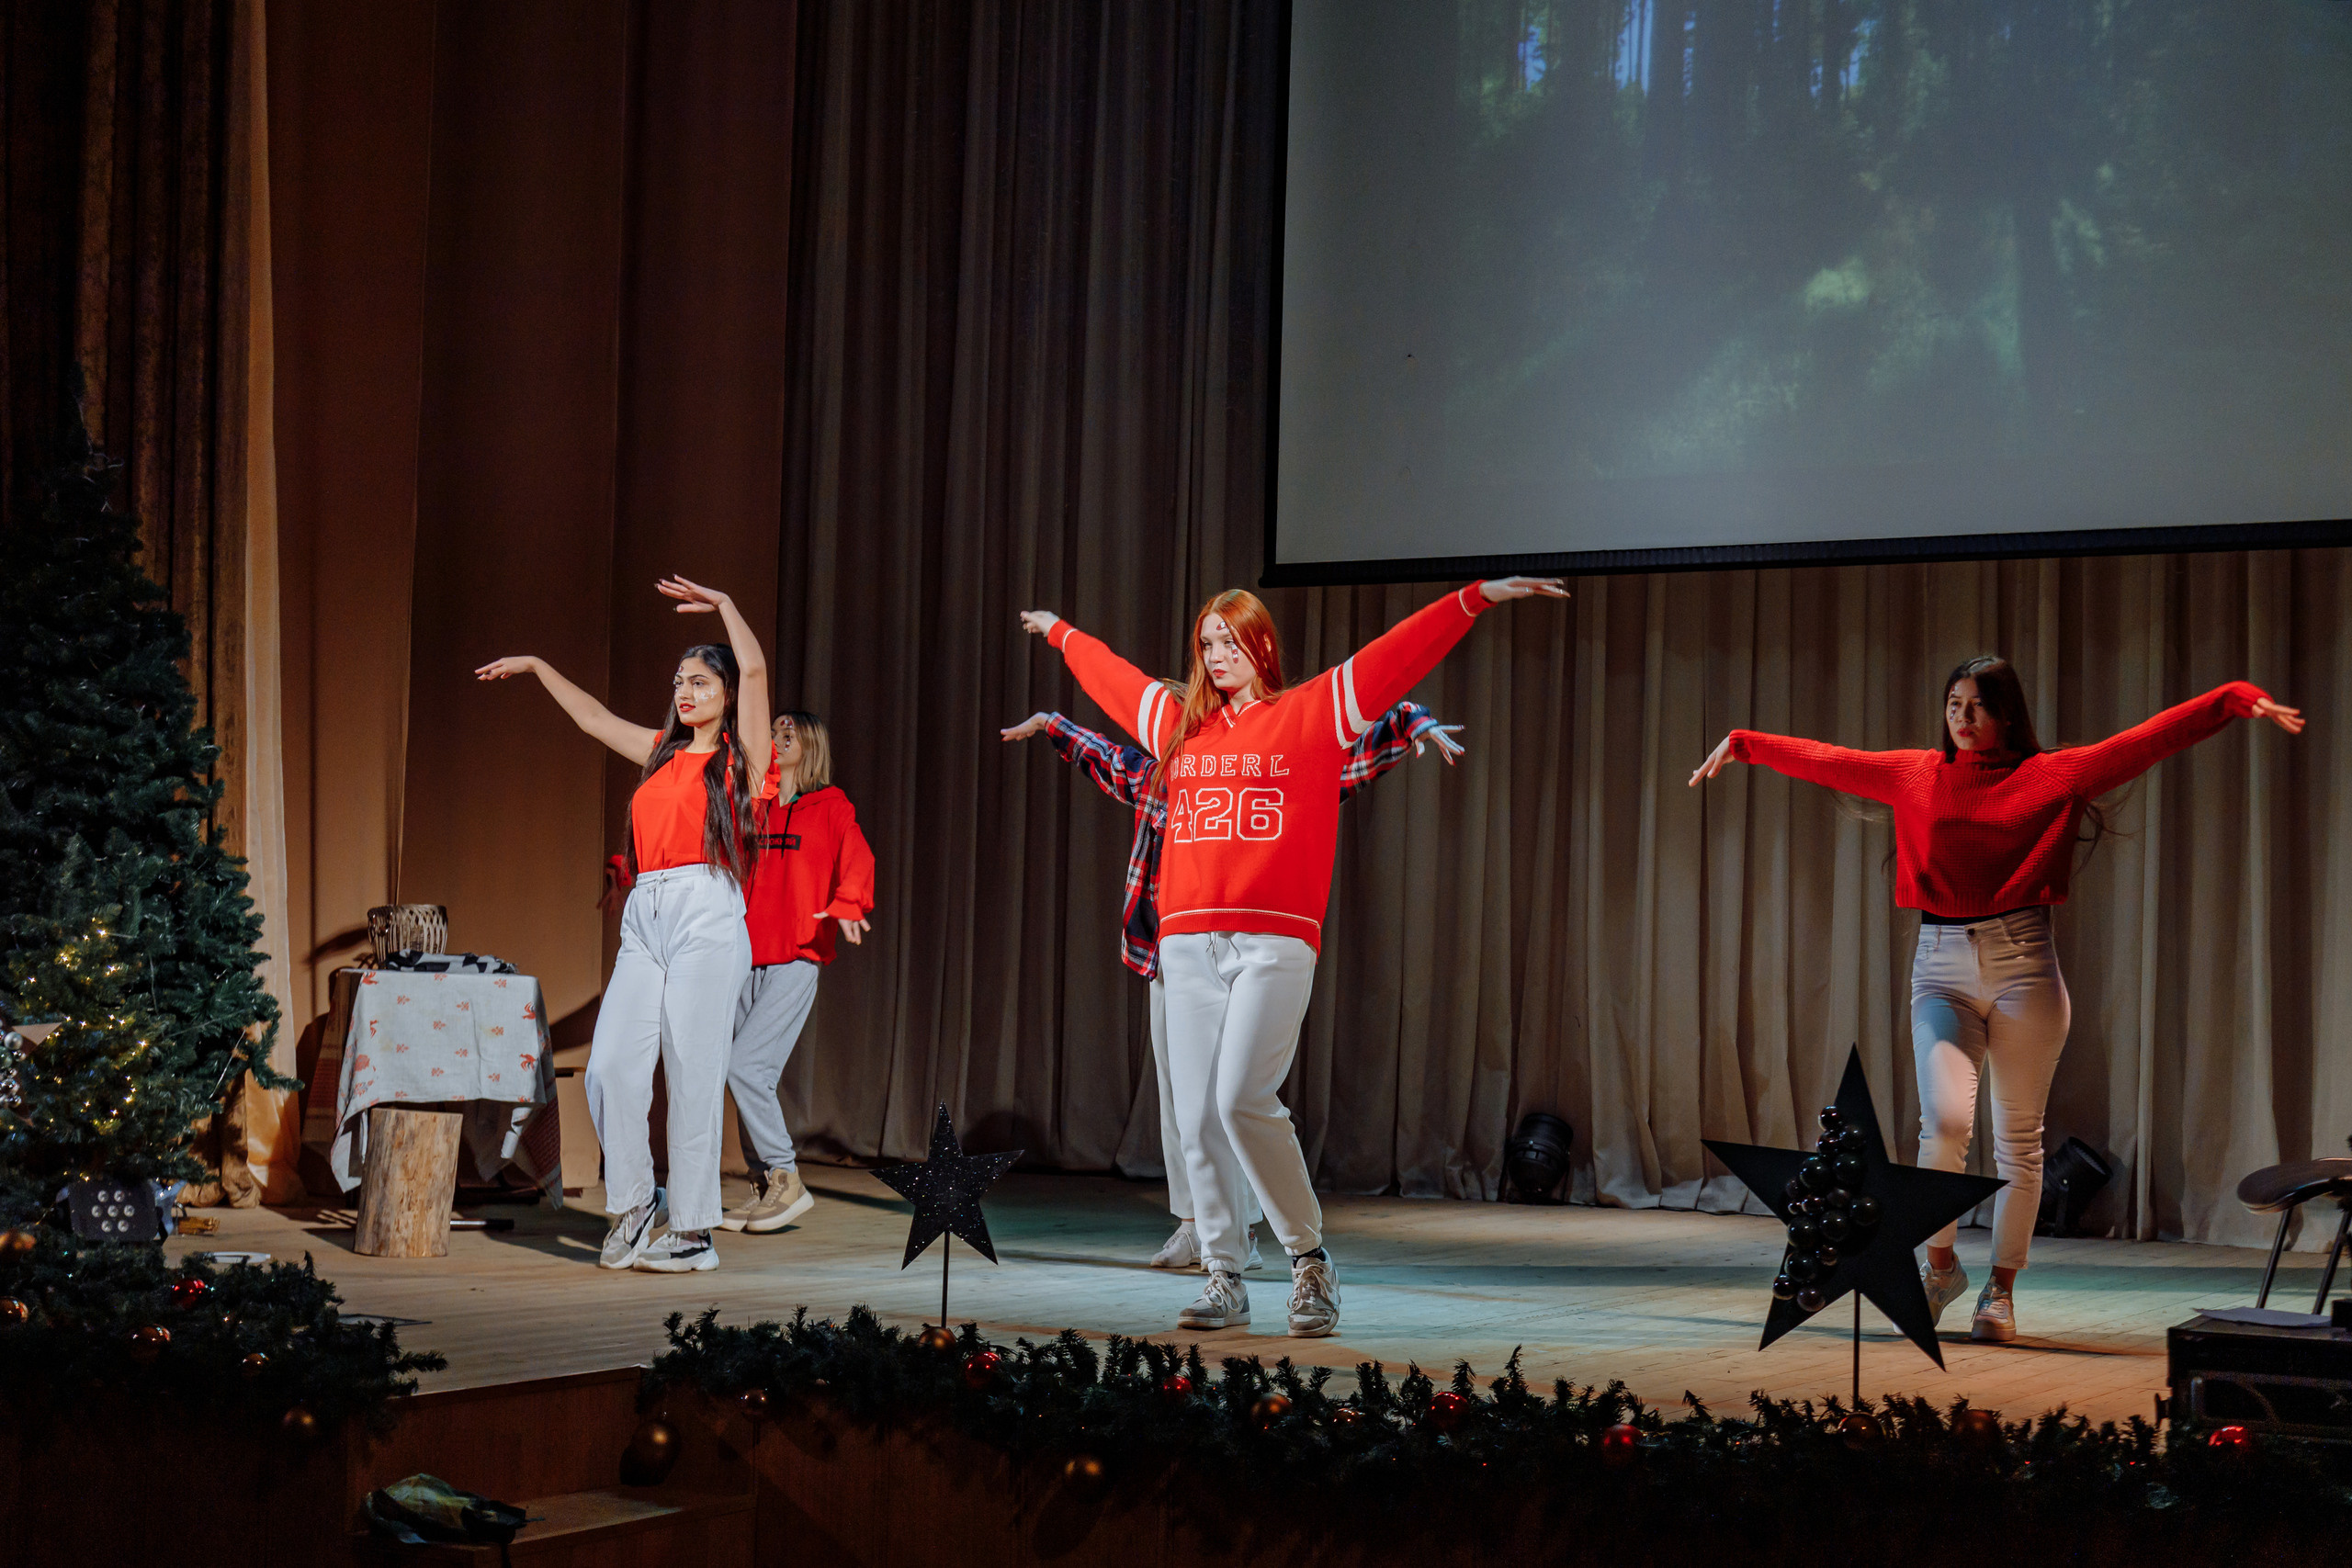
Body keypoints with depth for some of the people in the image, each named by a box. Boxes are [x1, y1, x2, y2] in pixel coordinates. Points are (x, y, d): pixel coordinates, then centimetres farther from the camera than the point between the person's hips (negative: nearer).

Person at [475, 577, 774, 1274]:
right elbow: (594, 717, 32)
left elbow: (754, 671, -9)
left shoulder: (738, 755, 5)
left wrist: (724, 605, -4)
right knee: (610, 1066, -4)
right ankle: (632, 1204, 11)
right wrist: (537, 668, 37)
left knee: (693, 1073, -5)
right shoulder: (662, 752, 21)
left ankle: (694, 1232, 1)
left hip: (706, 915, -6)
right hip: (645, 919, 6)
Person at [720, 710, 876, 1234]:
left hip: (796, 960, -5)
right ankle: (765, 1190, 12)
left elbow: (856, 865, -9)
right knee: (752, 1079, 4)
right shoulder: (752, 807, 16)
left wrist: (846, 907, -28)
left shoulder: (831, 807, 3)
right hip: (746, 959, 5)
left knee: (745, 1066, -16)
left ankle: (787, 1180, -5)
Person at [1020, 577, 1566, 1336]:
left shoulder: (1310, 714, 6)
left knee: (1244, 1101, -16)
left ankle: (1309, 1258, -1)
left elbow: (1395, 655, 0)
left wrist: (1477, 598, -6)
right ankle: (1223, 1279, 11)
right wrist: (1059, 632, 49)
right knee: (1196, 1117, 2)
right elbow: (1110, 674, 35)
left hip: (1274, 940, -5)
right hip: (1188, 942, 5)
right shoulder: (1178, 723, 18)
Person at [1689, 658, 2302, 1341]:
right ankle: (1939, 1262, 8)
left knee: (2019, 1138, 2)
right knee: (1945, 1120, -15)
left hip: (2023, 964, -1)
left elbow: (2156, 737, 0)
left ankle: (2000, 1291, 14)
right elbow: (1824, 760, 20)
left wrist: (2240, 699, -8)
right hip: (1942, 968, 1)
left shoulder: (2056, 775, 5)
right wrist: (1744, 744, 26)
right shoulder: (1916, 775, 11)